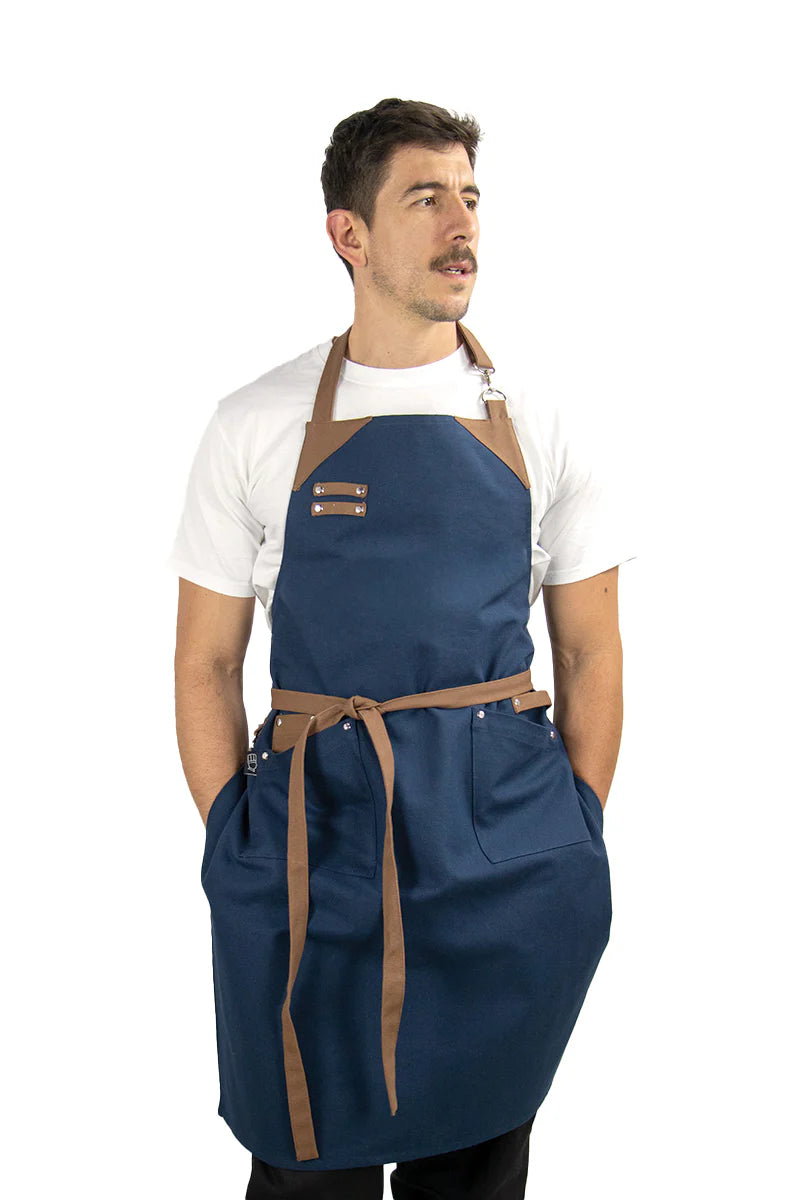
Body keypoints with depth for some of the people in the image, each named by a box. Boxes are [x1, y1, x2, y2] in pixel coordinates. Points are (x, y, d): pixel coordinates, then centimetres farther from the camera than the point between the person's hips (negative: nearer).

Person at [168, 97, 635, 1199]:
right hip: (312, 838, -1)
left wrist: (576, 845, 4)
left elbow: (591, 653, 9)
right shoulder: (255, 428, 1)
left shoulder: (537, 428, 5)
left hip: (504, 852, 2)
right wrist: (235, 846, -2)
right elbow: (206, 664, 5)